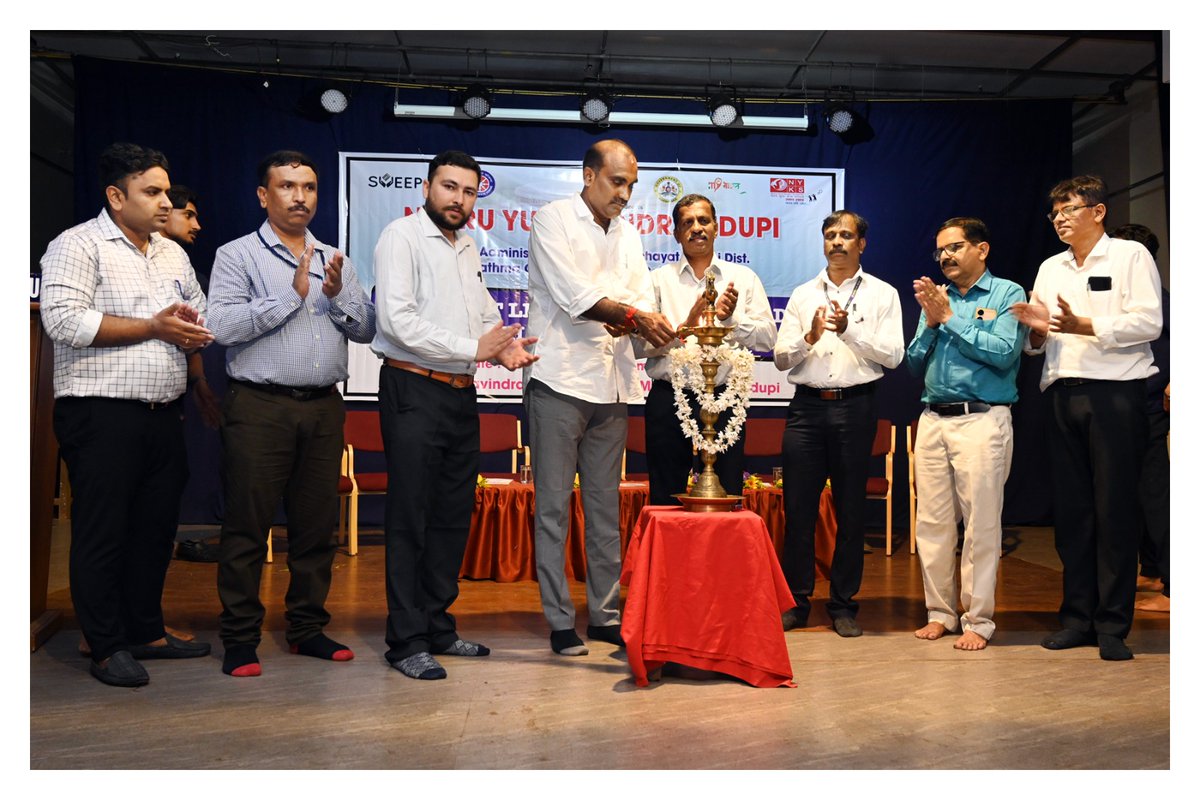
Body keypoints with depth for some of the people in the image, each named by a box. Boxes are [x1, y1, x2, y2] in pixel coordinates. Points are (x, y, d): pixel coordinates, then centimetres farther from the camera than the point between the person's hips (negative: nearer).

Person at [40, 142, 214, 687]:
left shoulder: (173, 253, 17)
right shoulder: (78, 245, -4)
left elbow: (201, 321, 22)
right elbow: (64, 319, -17)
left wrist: (190, 328, -2)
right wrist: (153, 326, -14)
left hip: (164, 415, 7)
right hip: (102, 416, -7)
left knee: (156, 528, 12)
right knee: (102, 532, 1)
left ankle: (146, 632, 25)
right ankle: (107, 648, 12)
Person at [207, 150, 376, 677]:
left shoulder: (335, 260, 16)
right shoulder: (238, 255, 2)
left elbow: (367, 328, 9)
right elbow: (222, 324, -13)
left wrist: (337, 295, -9)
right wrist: (293, 295, -13)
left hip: (323, 407, 5)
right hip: (260, 406, -4)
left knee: (317, 524, 9)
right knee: (247, 525, 0)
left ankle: (308, 628, 21)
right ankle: (240, 639, 11)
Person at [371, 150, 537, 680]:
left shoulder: (468, 247, 17)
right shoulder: (402, 236, -6)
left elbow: (485, 313, 23)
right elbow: (397, 319, -18)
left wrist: (505, 346, 0)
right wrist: (473, 347, -18)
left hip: (461, 395, 8)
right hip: (414, 392, -8)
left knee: (454, 515, 12)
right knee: (410, 518, -2)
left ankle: (438, 627, 25)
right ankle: (407, 641, 7)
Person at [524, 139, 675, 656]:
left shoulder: (627, 235, 18)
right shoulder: (553, 220, -1)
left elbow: (643, 302, 9)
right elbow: (574, 294, -13)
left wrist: (622, 323, -12)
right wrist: (632, 315, -13)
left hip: (611, 385, 6)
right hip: (560, 381, -6)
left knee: (606, 505, 9)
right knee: (554, 506, 0)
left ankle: (604, 614, 19)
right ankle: (560, 621, 9)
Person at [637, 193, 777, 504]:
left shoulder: (744, 278, 11)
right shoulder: (658, 279, 8)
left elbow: (768, 338, 2)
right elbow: (639, 344, -2)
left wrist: (731, 318, -13)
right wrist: (684, 328, -15)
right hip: (668, 400, 0)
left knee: (727, 500, 4)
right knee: (665, 501, 6)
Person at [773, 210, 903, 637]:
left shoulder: (882, 294, 8)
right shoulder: (803, 295, 14)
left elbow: (893, 355, -4)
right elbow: (781, 358, 7)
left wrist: (850, 330, -15)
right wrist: (810, 337, -11)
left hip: (855, 407, -1)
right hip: (807, 406, 2)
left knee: (851, 509, 4)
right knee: (798, 506, 1)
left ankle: (844, 605, 15)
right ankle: (796, 601, 12)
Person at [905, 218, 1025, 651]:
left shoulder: (1007, 294, 2)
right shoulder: (935, 298, 16)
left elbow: (1004, 353, -13)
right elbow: (915, 364, 13)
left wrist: (950, 318, -9)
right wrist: (930, 322, -1)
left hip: (982, 420, -5)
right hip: (933, 420, 5)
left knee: (981, 525, -3)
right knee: (932, 522, 7)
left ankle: (978, 620, 7)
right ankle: (940, 612, 18)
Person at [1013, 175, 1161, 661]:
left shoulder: (1130, 256, 3)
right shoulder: (1050, 269, 18)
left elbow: (1148, 322, -9)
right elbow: (1035, 343, 16)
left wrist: (1083, 325, -18)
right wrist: (1037, 331, -6)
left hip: (1116, 393, -5)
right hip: (1064, 396, 5)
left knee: (1114, 511, -2)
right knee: (1071, 509, 7)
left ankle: (1113, 626, 6)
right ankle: (1078, 618, 16)